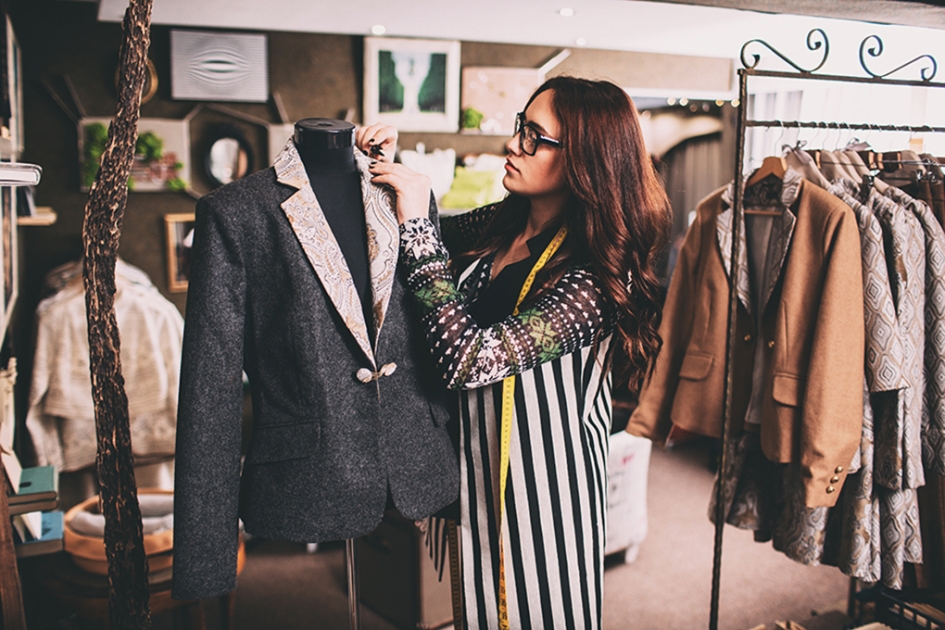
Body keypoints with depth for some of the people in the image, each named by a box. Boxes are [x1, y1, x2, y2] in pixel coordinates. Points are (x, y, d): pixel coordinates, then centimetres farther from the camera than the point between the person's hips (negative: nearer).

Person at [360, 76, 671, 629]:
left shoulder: (596, 276, -24)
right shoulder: (499, 226, -3)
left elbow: (469, 359, -30)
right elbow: (431, 241, 16)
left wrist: (416, 226, -26)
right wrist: (389, 166, -1)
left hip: (544, 484, -7)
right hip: (479, 468, 7)